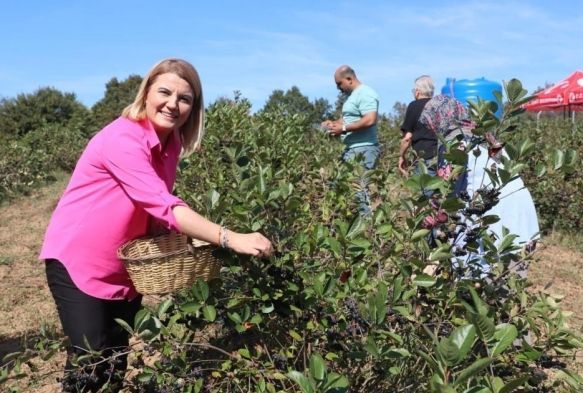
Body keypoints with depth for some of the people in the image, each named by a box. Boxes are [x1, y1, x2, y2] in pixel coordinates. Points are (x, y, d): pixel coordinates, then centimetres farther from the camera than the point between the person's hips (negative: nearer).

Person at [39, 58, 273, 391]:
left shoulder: (171, 142, -1)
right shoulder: (122, 139, -27)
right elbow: (162, 205, -38)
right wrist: (230, 239, -45)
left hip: (127, 267, 8)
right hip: (78, 261, -7)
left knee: (119, 358, 15)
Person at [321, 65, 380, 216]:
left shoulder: (365, 94, -12)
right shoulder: (352, 95, 20)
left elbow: (369, 120, -24)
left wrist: (343, 129, -19)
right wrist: (334, 123, 12)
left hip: (363, 149, -10)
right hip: (353, 148, 11)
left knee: (359, 190, -11)